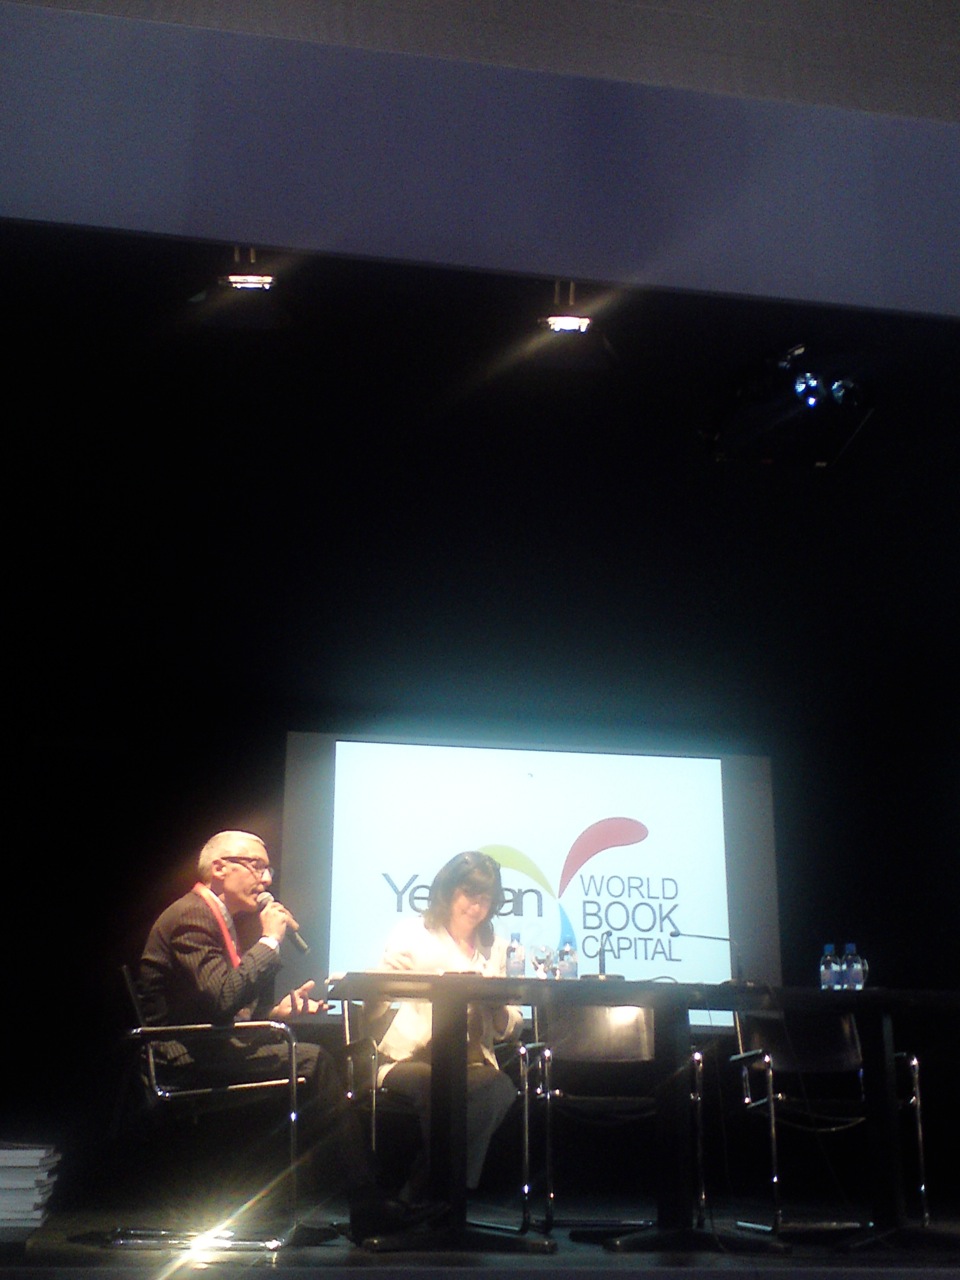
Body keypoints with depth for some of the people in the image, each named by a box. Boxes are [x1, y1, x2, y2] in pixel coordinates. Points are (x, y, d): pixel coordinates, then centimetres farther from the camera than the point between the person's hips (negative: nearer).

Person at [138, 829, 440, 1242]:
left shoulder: (215, 916, 20)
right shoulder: (191, 915, -12)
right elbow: (223, 997, -26)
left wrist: (283, 1007, 4)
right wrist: (270, 940, -16)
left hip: (211, 1046, 10)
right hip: (189, 1055, -10)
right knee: (310, 1061, -21)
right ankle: (367, 1206, -15)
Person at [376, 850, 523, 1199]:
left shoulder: (495, 947, 19)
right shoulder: (412, 935, 10)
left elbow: (508, 1029, 15)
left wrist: (497, 1004, -7)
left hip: (472, 1065, 3)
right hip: (410, 1061, -3)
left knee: (501, 1088, -29)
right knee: (435, 1083, -36)